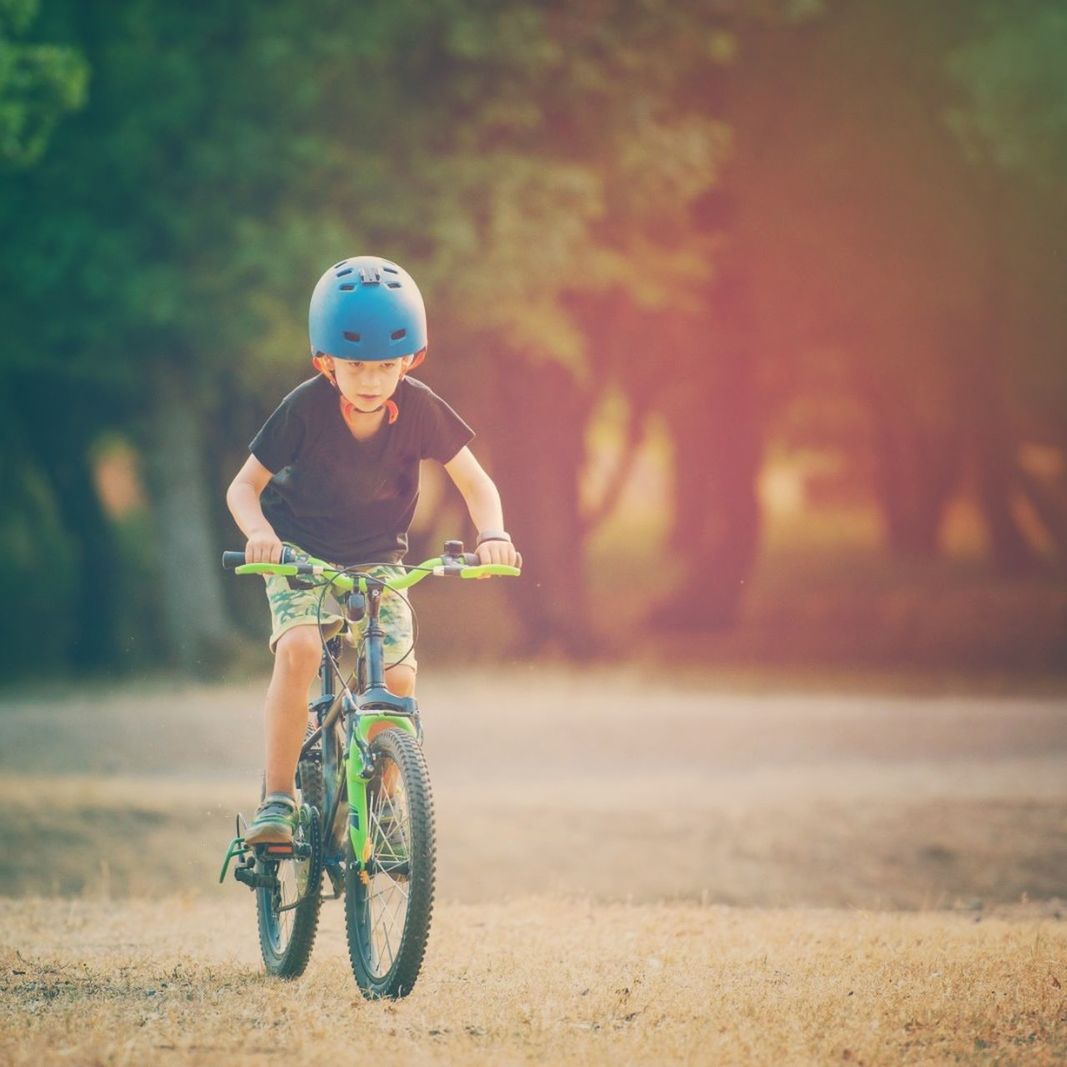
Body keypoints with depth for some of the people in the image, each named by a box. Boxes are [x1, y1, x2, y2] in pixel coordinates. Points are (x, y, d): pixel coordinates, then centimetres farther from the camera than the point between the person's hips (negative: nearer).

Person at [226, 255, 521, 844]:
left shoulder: (419, 409, -15)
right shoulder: (306, 408, -20)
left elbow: (475, 483, -8)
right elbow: (244, 486, -13)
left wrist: (493, 535, -28)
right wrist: (260, 532, -34)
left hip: (377, 562, 2)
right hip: (300, 555, -2)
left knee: (397, 677, -16)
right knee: (299, 650, -29)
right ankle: (276, 801, -22)